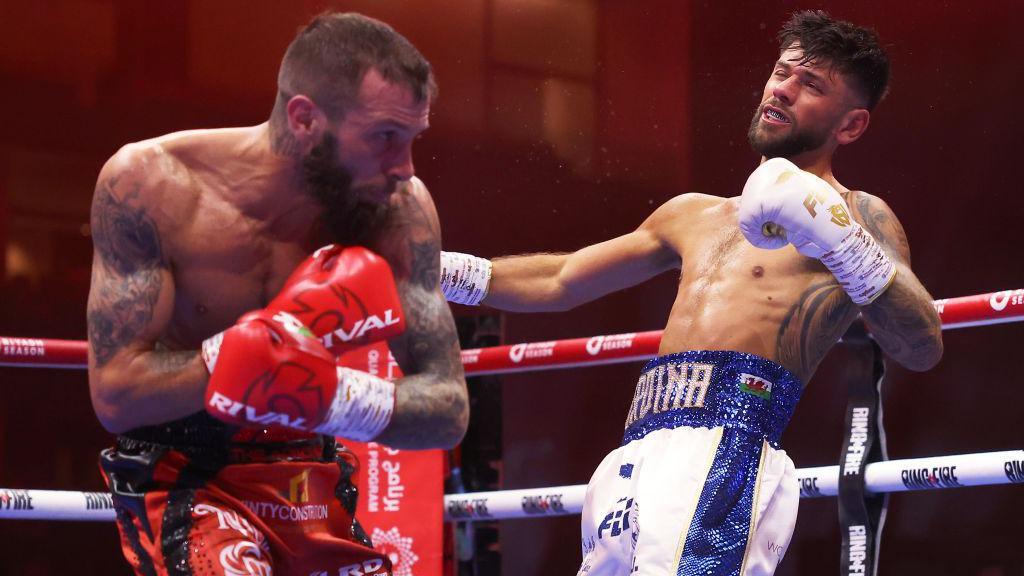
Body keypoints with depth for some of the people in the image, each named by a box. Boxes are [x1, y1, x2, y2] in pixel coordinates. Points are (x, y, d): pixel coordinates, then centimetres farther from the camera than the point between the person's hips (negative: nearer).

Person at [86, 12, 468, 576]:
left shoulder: (400, 208, -14)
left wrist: (329, 397, -32)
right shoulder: (149, 183, -19)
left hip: (306, 483, 4)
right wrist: (284, 335, -31)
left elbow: (448, 409, -12)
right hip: (182, 479, -3)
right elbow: (115, 396, -22)